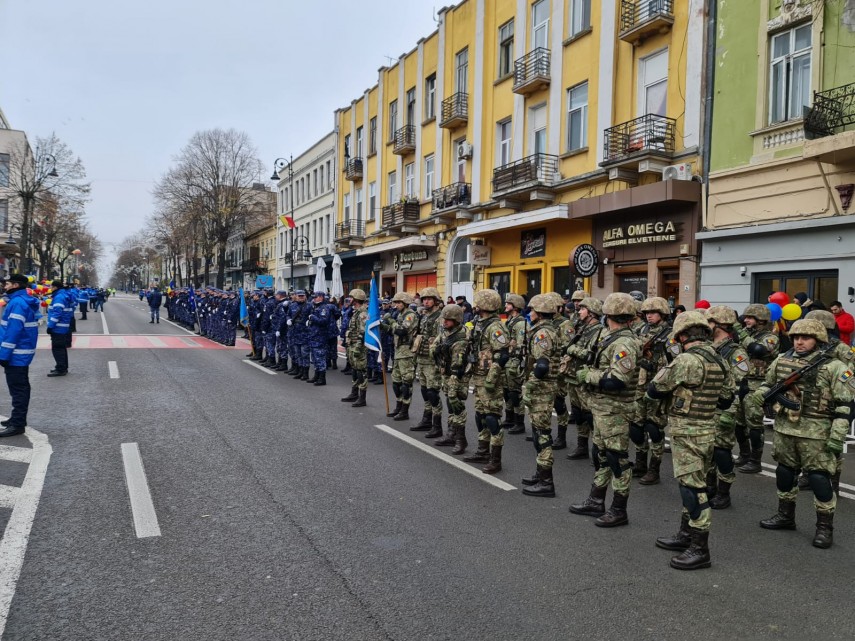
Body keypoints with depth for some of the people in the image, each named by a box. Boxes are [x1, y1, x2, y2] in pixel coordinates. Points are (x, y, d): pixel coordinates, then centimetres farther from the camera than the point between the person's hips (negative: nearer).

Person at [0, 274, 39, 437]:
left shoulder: (17, 303, -18)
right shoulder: (25, 301, 13)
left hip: (16, 354, -10)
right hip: (22, 353, 10)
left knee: (17, 389, -5)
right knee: (20, 388, 17)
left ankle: (17, 424, -1)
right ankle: (18, 418, 27)